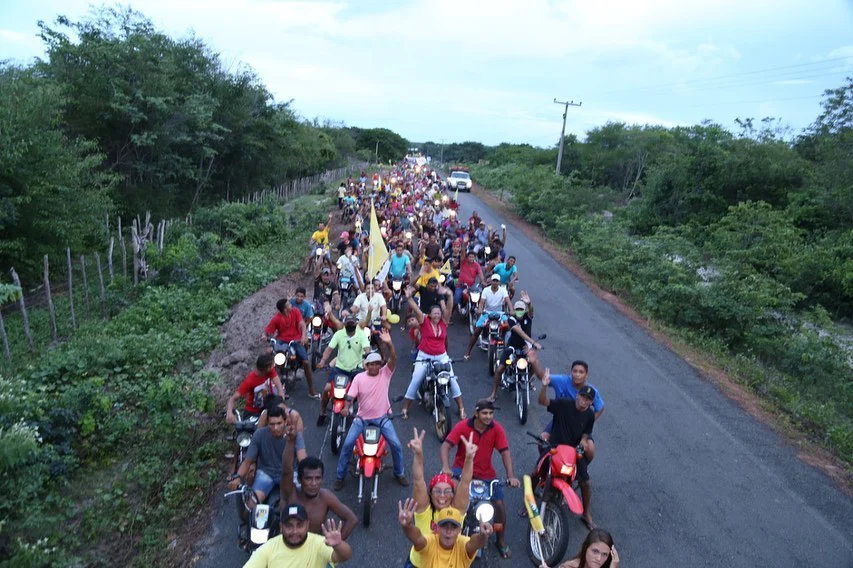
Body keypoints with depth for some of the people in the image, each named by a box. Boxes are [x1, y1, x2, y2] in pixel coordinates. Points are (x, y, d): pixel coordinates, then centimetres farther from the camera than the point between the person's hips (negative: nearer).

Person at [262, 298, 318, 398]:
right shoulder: (276, 319, -10)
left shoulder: (295, 311, -6)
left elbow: (302, 324, -15)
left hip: (296, 340, 0)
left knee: (306, 362, -13)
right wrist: (264, 336, -35)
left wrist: (304, 336, -33)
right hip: (282, 341, 0)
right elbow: (267, 331, -10)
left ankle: (311, 391, -2)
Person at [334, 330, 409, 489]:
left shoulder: (385, 373, -8)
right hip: (362, 417, 1)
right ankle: (340, 476, 12)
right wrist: (346, 407, -31)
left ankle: (399, 473, 18)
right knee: (347, 444, -9)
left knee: (396, 445, -8)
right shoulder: (359, 377, -5)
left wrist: (389, 344, -41)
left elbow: (393, 359, -24)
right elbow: (351, 395, -9)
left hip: (382, 417, 0)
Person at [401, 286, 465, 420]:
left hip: (442, 356, 2)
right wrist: (409, 298, -37)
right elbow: (416, 310, -21)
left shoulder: (443, 322, 2)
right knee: (415, 381, -7)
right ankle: (405, 408, 8)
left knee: (452, 379, -3)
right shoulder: (424, 321, -6)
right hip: (424, 356, -2)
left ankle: (461, 408, 10)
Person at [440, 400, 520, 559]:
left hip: (486, 474, 2)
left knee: (499, 504, -5)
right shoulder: (462, 426, -19)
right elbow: (446, 445, -25)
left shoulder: (497, 428, -14)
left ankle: (500, 540, 22)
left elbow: (505, 452, -15)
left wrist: (511, 475, -28)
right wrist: (446, 467, -41)